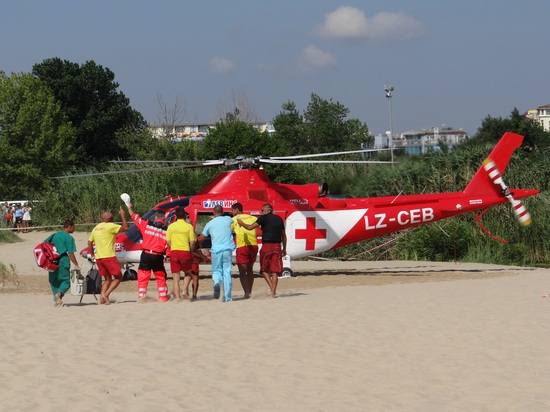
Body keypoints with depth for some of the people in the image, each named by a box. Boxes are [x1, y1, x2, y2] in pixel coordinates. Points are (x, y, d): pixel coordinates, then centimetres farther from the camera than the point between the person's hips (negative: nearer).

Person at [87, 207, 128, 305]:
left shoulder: (96, 228, 15)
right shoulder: (110, 226, -8)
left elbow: (89, 242, 21)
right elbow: (125, 228, -12)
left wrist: (92, 254, 31)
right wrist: (123, 216, 0)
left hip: (98, 258, 7)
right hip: (109, 257, -7)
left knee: (107, 279, 15)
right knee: (118, 277, 3)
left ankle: (102, 298, -1)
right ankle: (106, 294, -13)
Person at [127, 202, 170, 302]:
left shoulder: (146, 224, 1)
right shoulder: (166, 230, -1)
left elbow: (134, 216, 11)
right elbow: (168, 245, -4)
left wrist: (129, 207, 26)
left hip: (146, 255, 0)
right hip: (158, 256, 0)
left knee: (143, 276, 5)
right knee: (161, 277, 12)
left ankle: (141, 296, 0)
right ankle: (163, 297, 12)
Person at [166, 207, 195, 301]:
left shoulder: (171, 226, 4)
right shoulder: (189, 226, -3)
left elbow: (168, 242, 4)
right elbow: (192, 242, -4)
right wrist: (191, 251, 13)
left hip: (174, 252, 2)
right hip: (185, 252, -2)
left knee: (176, 278, 6)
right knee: (187, 273, 19)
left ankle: (177, 297, 0)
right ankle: (185, 290, -3)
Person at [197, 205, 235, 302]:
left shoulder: (210, 224, 4)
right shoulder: (228, 220, 7)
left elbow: (200, 239, 11)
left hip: (216, 250, 0)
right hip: (227, 249, 1)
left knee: (216, 271, 12)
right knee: (227, 272, 6)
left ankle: (217, 283, -23)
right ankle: (227, 297, 3)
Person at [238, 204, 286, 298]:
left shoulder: (264, 218, -2)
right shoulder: (279, 219, 13)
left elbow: (250, 227, -7)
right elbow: (283, 235, 18)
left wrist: (241, 223, 10)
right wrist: (284, 249, 25)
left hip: (266, 246, -4)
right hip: (277, 246, 4)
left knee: (264, 269, 11)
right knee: (275, 271, 3)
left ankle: (272, 288, -6)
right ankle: (273, 292, -3)